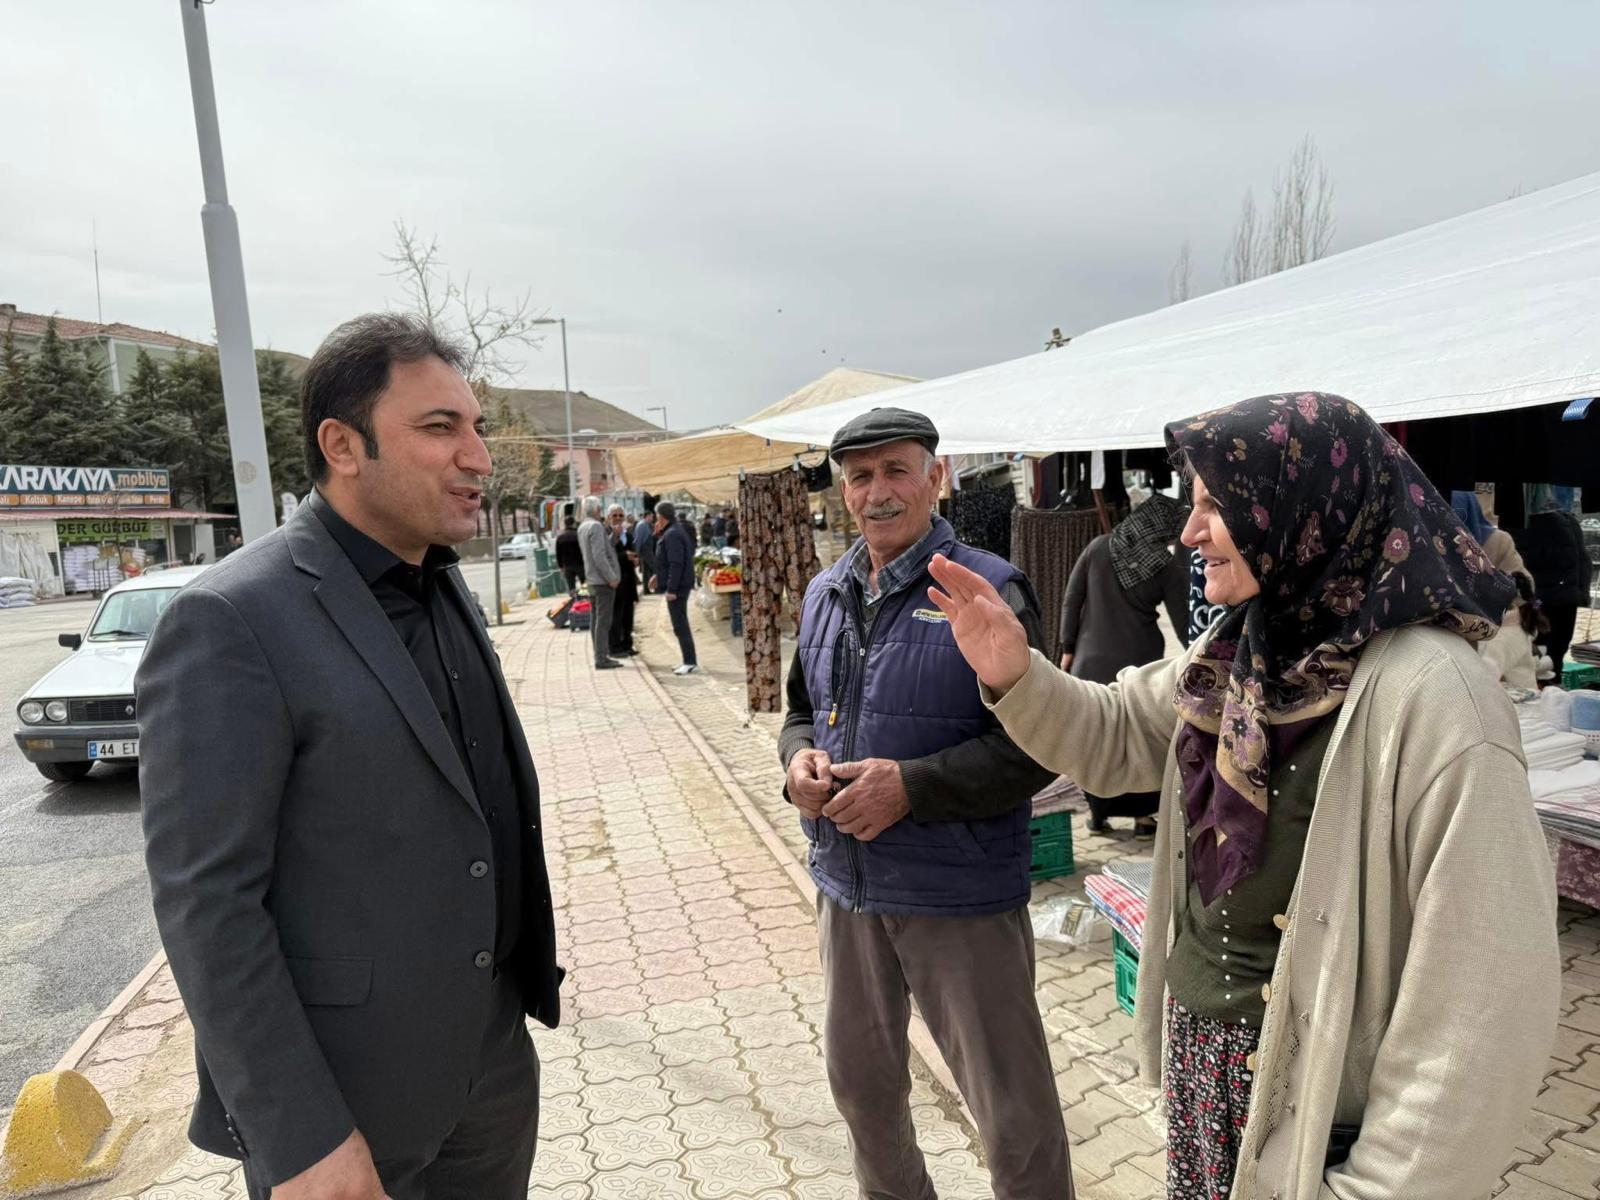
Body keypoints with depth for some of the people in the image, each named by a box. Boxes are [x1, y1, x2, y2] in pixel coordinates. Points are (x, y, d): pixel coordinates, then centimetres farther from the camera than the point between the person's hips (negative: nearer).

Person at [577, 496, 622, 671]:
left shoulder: (582, 528, 13)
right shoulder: (596, 527, -15)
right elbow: (599, 556, -22)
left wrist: (608, 531, 6)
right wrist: (611, 577, -19)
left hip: (592, 579, 9)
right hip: (603, 580, -9)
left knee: (596, 619, 12)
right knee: (603, 620, -7)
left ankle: (600, 656, 18)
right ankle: (602, 658, -7)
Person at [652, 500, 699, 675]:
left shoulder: (672, 534, -17)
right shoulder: (673, 531, 16)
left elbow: (676, 563, -23)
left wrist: (671, 588, -23)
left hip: (677, 586, -10)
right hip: (678, 585, 10)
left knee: (680, 625, -7)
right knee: (681, 624, 14)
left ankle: (691, 662, -4)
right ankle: (689, 660, 19)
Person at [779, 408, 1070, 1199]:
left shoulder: (988, 590, -14)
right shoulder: (826, 593, 6)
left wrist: (912, 786, -24)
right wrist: (800, 758, -6)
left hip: (959, 895, -6)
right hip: (846, 885, 7)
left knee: (1013, 1110, 8)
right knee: (859, 1081, 25)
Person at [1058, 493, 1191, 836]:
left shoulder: (1099, 547, -1)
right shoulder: (1167, 566, -5)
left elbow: (1071, 600, 0)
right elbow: (1183, 622, -2)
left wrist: (1068, 648, 8)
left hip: (1092, 661, 2)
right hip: (1140, 664, -1)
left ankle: (1097, 813, 20)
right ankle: (1143, 816, 18)